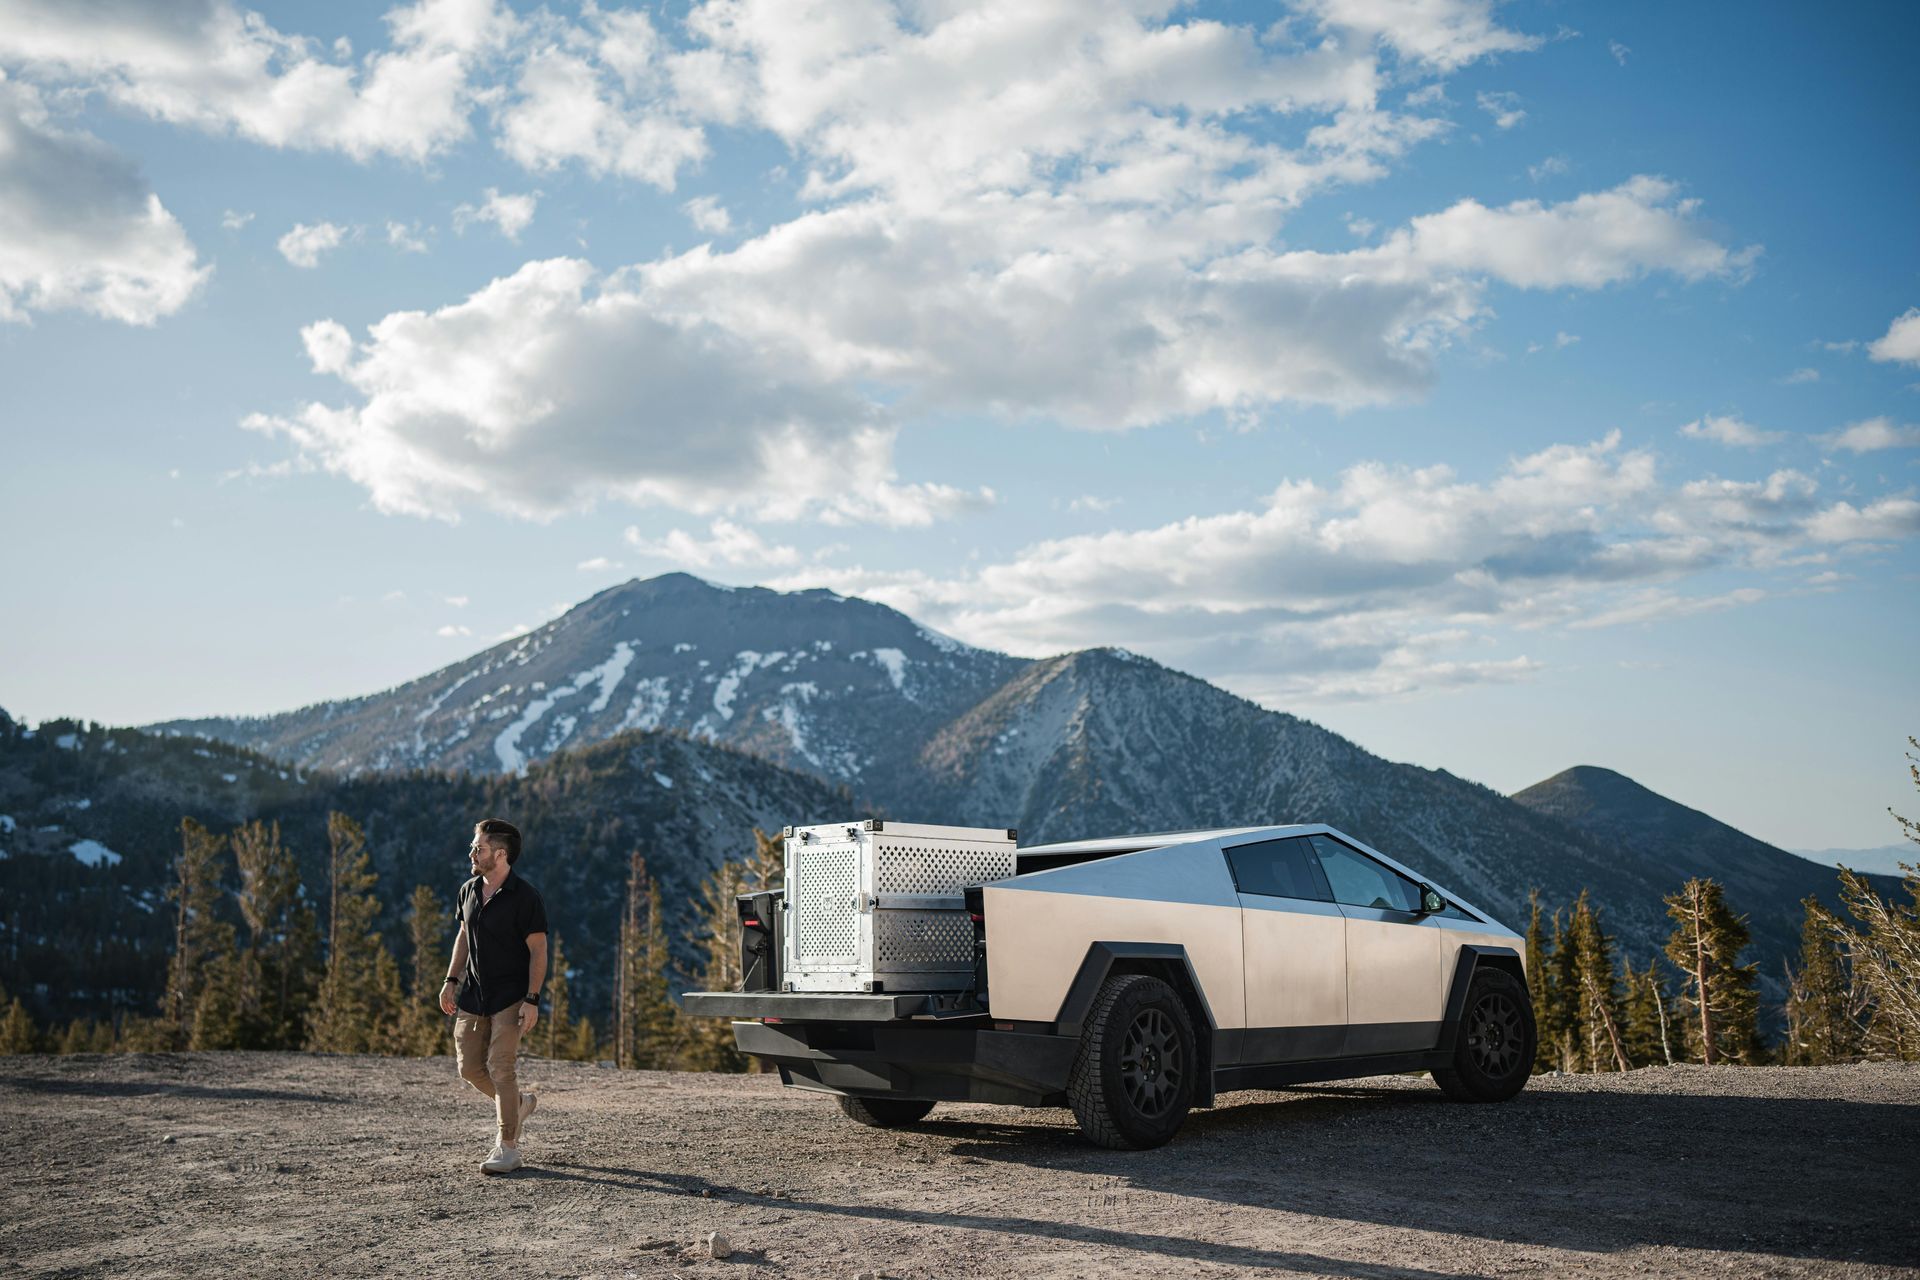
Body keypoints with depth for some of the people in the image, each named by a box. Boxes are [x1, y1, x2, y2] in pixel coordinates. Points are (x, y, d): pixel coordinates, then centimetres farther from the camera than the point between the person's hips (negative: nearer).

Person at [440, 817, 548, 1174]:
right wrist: (451, 980, 12)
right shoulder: (469, 890, 6)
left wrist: (532, 999, -18)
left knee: (499, 1065, -11)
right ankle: (520, 1103, 32)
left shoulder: (525, 897, -15)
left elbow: (538, 950, -13)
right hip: (473, 993, 7)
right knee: (469, 1067, 6)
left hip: (511, 995, -7)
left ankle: (508, 1148, -1)